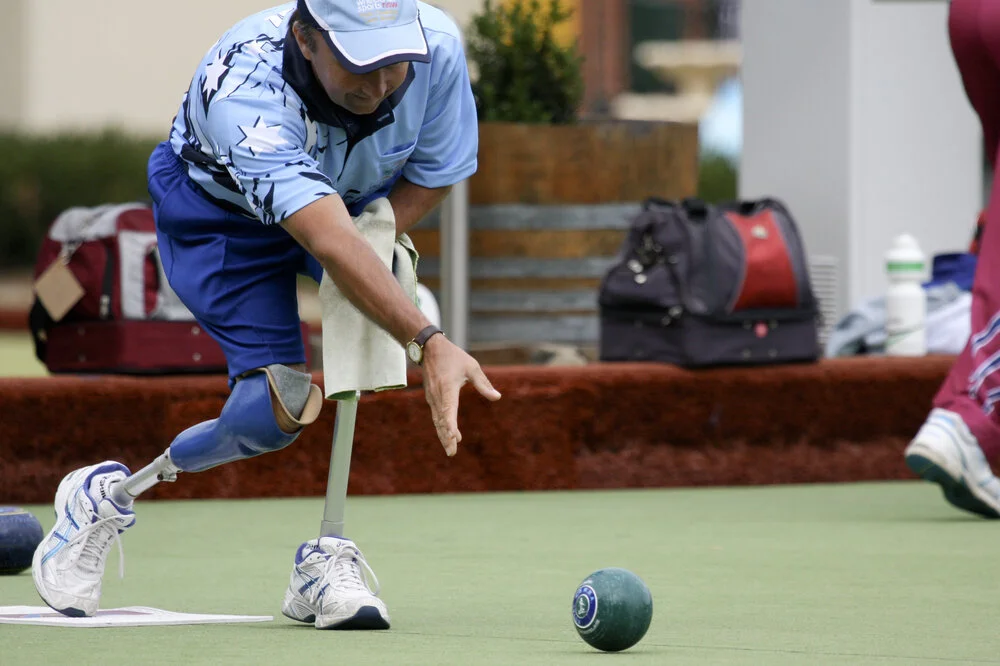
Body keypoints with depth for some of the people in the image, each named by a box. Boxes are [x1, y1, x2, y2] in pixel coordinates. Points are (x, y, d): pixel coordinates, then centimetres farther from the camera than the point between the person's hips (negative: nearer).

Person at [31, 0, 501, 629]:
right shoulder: (243, 94, -43)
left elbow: (436, 170, -9)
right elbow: (329, 243, -53)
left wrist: (373, 241, -26)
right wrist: (429, 343, -62)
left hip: (362, 199, 5)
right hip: (220, 211, -5)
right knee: (282, 405, -19)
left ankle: (326, 558, -15)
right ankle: (102, 500, 6)